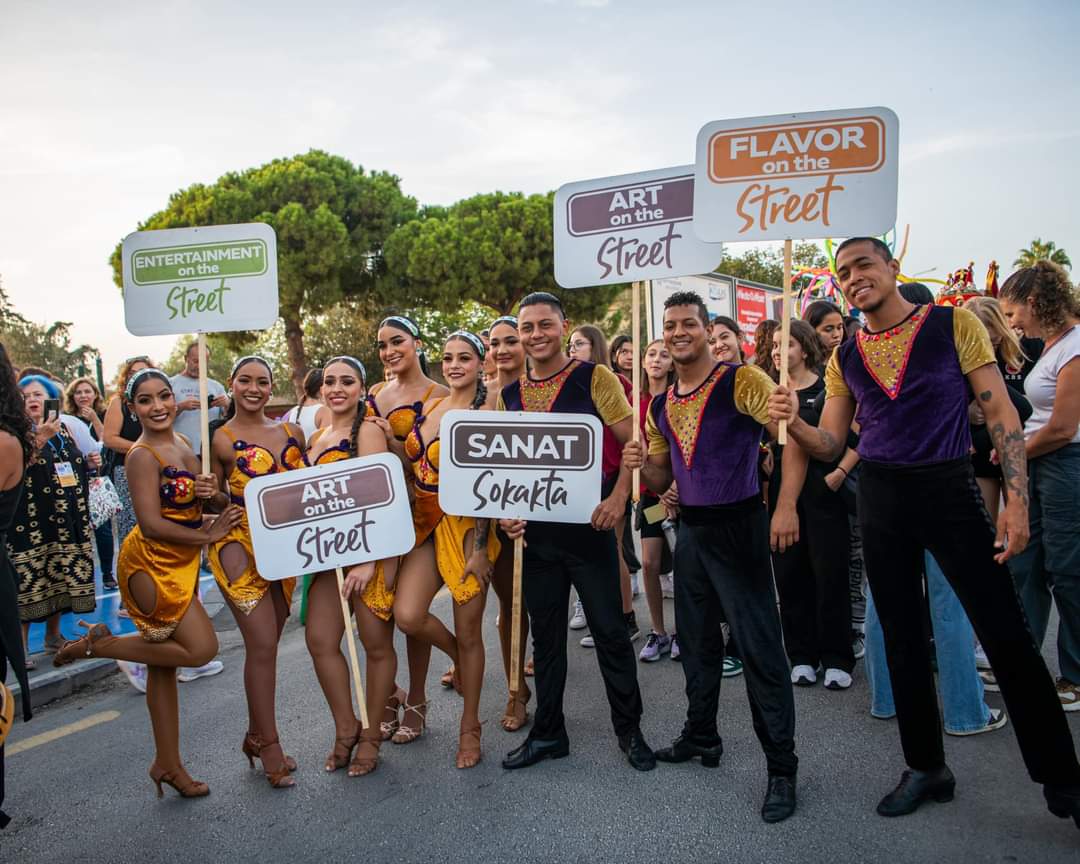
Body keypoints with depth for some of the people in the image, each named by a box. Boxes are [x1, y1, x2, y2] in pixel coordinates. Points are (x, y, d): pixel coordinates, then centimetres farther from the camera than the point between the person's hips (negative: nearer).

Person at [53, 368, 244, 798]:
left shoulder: (182, 444, 9)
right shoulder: (143, 455, -15)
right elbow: (152, 524, -20)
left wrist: (207, 492, -3)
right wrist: (208, 535, -13)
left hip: (179, 563, 8)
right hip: (150, 562, -8)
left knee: (163, 661, 13)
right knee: (201, 648, -10)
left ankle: (168, 764, 22)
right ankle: (98, 644, 6)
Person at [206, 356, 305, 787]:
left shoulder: (291, 432, 10)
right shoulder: (222, 439, -2)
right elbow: (217, 498, 2)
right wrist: (209, 495, -19)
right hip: (239, 546, -5)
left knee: (266, 644, 12)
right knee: (262, 644, -7)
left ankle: (256, 735, 27)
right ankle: (269, 744, 6)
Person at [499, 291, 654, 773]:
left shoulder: (594, 378, -5)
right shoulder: (508, 394, 7)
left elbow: (633, 443, -6)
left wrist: (618, 498, -18)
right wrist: (506, 512, -2)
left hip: (587, 525, -4)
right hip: (535, 532, 4)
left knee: (610, 630, 5)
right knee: (545, 635, 14)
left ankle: (629, 730, 23)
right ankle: (548, 733, 28)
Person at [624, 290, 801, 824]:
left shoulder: (741, 380, -11)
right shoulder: (660, 406, 9)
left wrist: (786, 507, -35)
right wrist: (641, 464, -6)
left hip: (738, 525, -7)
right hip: (689, 529, 7)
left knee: (760, 648, -3)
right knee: (695, 640, 18)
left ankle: (781, 766, 9)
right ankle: (700, 736, 35)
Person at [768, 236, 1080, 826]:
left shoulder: (953, 324, -2)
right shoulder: (843, 357, 7)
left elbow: (1000, 412, -4)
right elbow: (831, 445, 7)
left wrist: (1016, 497, -13)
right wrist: (793, 424, -14)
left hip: (950, 490, -4)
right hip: (880, 499, 4)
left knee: (1006, 636, -4)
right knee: (901, 638, 10)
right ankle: (926, 767, 26)